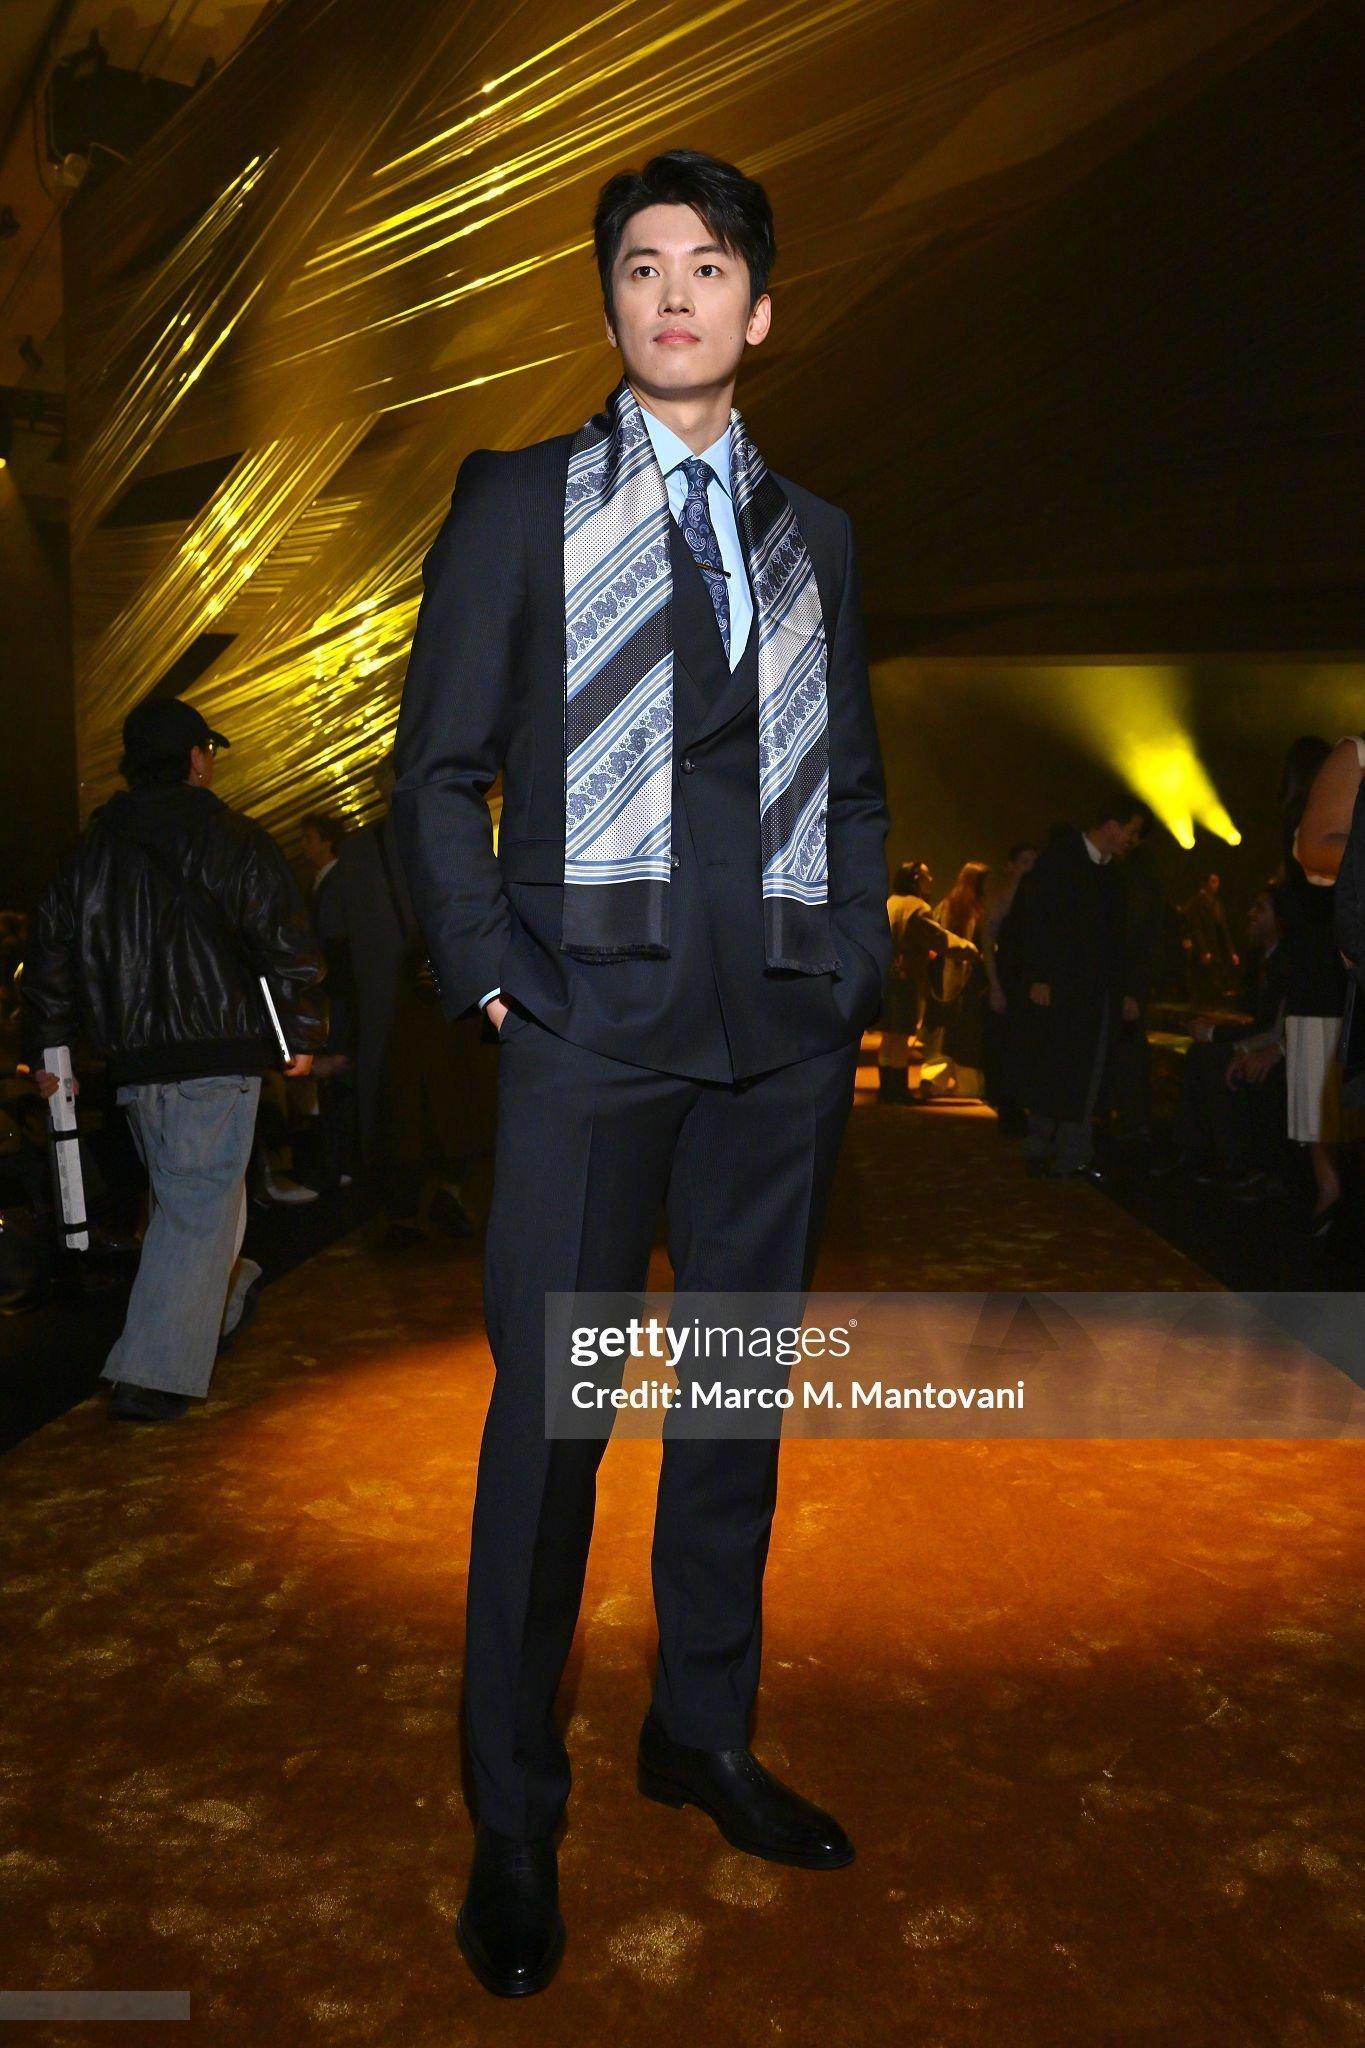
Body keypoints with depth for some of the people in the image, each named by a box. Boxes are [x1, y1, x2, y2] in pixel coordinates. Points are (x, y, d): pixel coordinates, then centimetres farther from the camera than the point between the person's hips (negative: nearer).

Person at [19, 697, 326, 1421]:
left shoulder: (90, 846, 11)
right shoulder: (234, 842, -4)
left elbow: (52, 947, 14)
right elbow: (285, 944, -8)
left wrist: (44, 1048, 21)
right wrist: (300, 1034, 2)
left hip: (130, 1063, 6)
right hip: (215, 1058, -6)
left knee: (188, 1193, 23)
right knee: (198, 1209, -3)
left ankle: (211, 1314, 38)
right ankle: (153, 1376, -7)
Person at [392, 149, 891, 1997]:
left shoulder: (817, 535, 18)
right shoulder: (517, 502, 9)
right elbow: (438, 767, 4)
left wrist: (856, 962, 8)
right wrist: (484, 973, -6)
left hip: (785, 1032, 4)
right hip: (593, 1016, -3)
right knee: (551, 1416, -1)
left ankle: (705, 1735, 30)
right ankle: (514, 1821, 15)